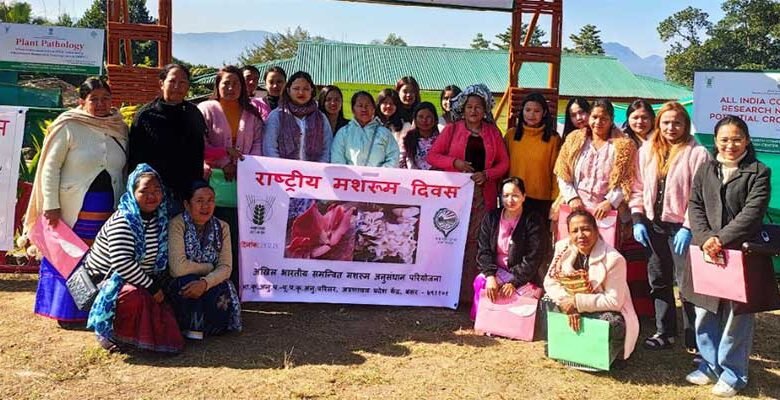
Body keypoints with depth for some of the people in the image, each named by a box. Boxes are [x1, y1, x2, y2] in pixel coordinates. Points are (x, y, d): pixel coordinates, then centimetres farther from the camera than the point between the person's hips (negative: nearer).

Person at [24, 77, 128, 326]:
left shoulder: (120, 128, 9)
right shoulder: (68, 127, -5)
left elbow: (125, 170, 13)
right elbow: (50, 167, -6)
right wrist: (51, 206, -11)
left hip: (110, 210, 4)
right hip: (74, 209, -4)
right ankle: (66, 311, 19)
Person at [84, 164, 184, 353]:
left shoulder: (160, 220, 2)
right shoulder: (122, 221, -20)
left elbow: (161, 258, 11)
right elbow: (122, 263, -30)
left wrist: (157, 285, -3)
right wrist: (151, 287, -24)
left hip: (140, 281, 7)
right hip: (107, 279, -6)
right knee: (134, 296, -36)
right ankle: (109, 335, -10)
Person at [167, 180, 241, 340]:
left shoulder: (222, 227, -2)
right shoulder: (177, 224, -15)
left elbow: (226, 267, -11)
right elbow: (178, 268, -25)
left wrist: (205, 282, -30)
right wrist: (209, 267, -12)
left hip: (211, 285, 3)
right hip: (180, 287, -3)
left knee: (222, 291, -28)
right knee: (187, 282, -34)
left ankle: (198, 326, 0)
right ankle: (190, 326, -10)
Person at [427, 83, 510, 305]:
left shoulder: (493, 132, 13)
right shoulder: (451, 130, 9)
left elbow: (504, 162, 10)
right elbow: (432, 156, 4)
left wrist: (487, 174, -8)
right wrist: (455, 162, -11)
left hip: (484, 194, 1)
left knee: (476, 241, -3)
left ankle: (471, 292, 4)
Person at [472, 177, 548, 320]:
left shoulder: (534, 221, -7)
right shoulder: (491, 218, 5)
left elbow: (533, 259, -12)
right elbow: (484, 251, -1)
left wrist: (514, 282, -22)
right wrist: (490, 276, -19)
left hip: (525, 276, -2)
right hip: (497, 271, 2)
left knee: (529, 293, -30)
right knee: (480, 283, -26)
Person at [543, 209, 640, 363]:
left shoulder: (613, 259, -25)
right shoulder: (563, 248, -11)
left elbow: (614, 301, -25)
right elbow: (550, 281, -8)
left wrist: (577, 302, -29)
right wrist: (569, 305, -24)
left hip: (605, 310, -5)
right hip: (573, 305, 5)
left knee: (615, 326, -34)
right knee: (547, 301, -14)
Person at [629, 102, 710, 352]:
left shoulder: (697, 153, -7)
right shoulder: (647, 151, 7)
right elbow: (638, 188, 10)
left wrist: (688, 228, -16)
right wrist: (637, 219, 1)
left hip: (681, 228, -5)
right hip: (652, 226, 5)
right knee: (658, 281, 14)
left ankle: (694, 339, 12)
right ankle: (664, 332, 28)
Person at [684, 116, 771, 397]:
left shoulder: (758, 172, -2)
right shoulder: (705, 169, 11)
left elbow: (752, 213, -12)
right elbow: (694, 206, 3)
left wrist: (721, 239, -19)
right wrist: (705, 238, -13)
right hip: (706, 251, 4)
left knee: (737, 316, 3)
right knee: (705, 313, 11)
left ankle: (733, 374, 19)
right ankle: (711, 365, 29)